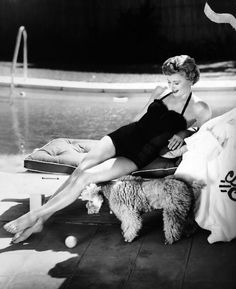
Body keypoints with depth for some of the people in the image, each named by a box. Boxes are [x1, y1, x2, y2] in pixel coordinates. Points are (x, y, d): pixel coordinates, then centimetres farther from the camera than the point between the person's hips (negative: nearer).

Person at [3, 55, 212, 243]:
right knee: (82, 167, -21)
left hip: (141, 154, -4)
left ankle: (36, 216, -13)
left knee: (85, 177, -21)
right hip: (126, 135, 5)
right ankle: (41, 219, -18)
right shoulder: (161, 92, 14)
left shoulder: (199, 108, -1)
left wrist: (182, 133, -7)